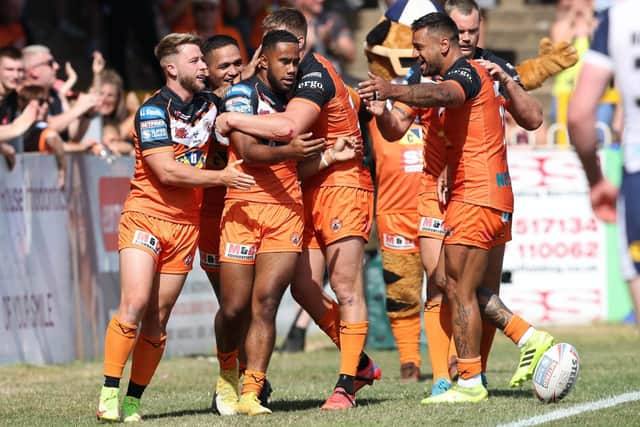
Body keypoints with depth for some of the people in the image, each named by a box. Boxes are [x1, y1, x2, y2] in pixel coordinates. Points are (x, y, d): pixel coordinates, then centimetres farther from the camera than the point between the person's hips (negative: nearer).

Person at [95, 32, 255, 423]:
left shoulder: (209, 105, 9)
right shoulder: (153, 111, -12)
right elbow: (167, 171, -19)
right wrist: (221, 177, -17)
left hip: (186, 225, 5)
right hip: (146, 217, -5)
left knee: (158, 319, 3)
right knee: (134, 304, -19)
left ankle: (134, 400, 8)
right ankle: (109, 394, -15)